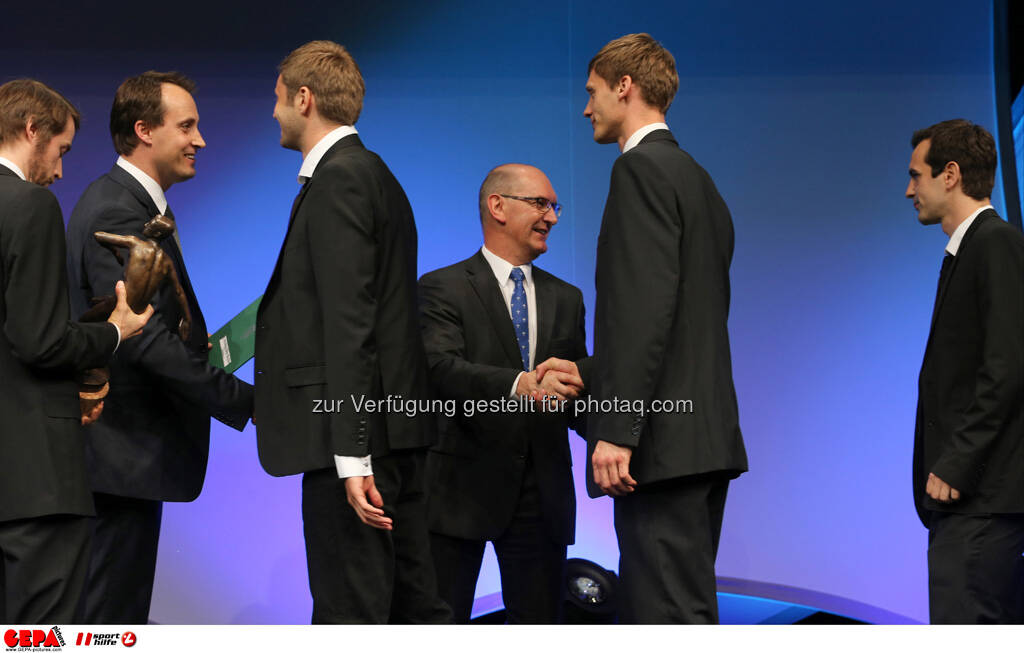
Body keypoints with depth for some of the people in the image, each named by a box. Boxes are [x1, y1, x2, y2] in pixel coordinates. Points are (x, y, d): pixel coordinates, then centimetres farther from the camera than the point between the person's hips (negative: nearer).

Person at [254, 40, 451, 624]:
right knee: (415, 604, 11)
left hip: (358, 430, -10)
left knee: (349, 613, -7)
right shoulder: (376, 175, 19)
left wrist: (352, 457, -23)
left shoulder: (337, 181, -12)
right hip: (397, 426, 10)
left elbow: (349, 324, -19)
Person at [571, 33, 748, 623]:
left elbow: (647, 304, -19)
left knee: (672, 618, -11)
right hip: (706, 436, 10)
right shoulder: (698, 178, 22)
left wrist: (618, 430, -23)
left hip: (663, 440, -10)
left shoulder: (642, 167, -8)